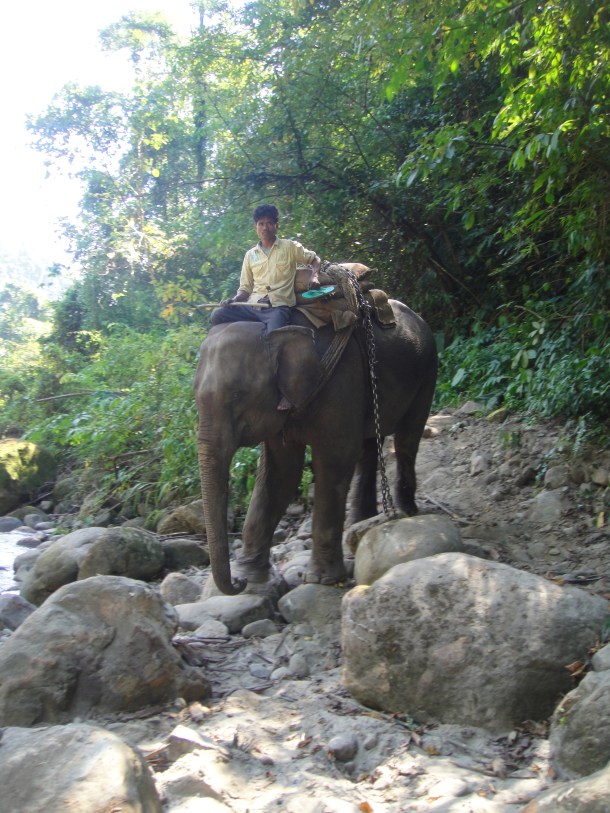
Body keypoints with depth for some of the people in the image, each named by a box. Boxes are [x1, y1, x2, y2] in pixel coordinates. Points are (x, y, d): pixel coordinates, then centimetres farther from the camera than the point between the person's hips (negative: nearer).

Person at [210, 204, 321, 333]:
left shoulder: (290, 247, 10)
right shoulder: (250, 255, 18)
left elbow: (314, 259, 18)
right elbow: (245, 287, 19)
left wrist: (314, 276, -4)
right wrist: (234, 300, -2)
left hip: (278, 307, -4)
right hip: (253, 306, 4)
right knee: (217, 315, -18)